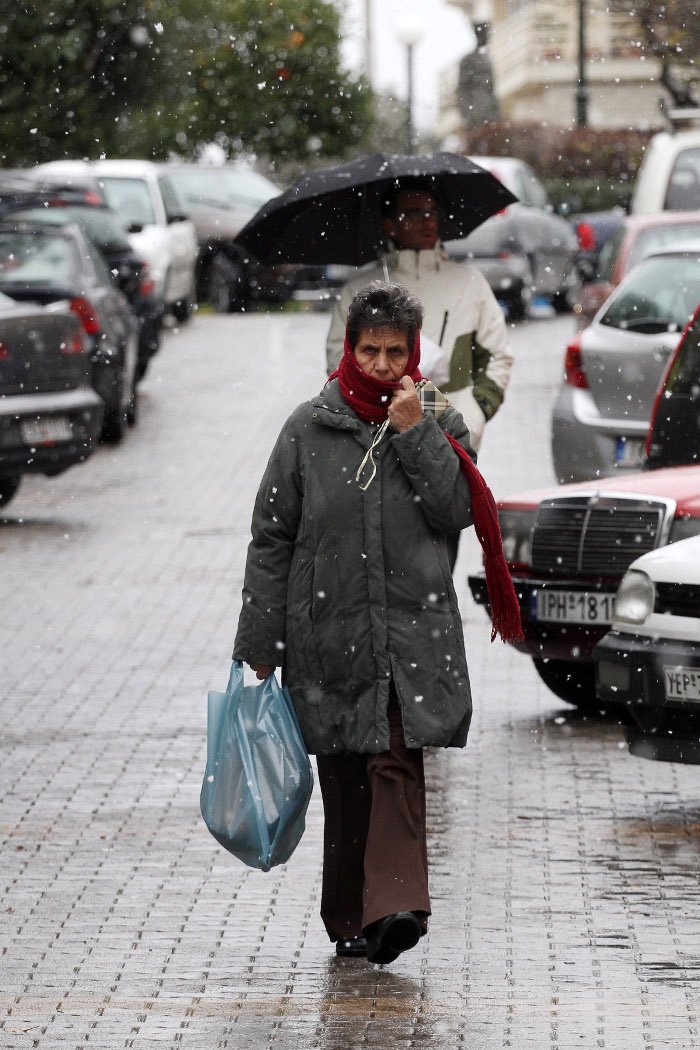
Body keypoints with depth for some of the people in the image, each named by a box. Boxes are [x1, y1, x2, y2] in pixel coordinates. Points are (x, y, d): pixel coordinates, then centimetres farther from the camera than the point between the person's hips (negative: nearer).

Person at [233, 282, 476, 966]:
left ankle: (395, 905, -26)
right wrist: (258, 643, 3)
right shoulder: (310, 427, 5)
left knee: (396, 762, -16)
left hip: (413, 629, -1)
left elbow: (456, 512, -6)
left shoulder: (440, 424, 7)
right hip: (328, 629, 1)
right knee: (344, 776, 4)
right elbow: (272, 537, 6)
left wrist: (415, 431, -10)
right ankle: (348, 916, 13)